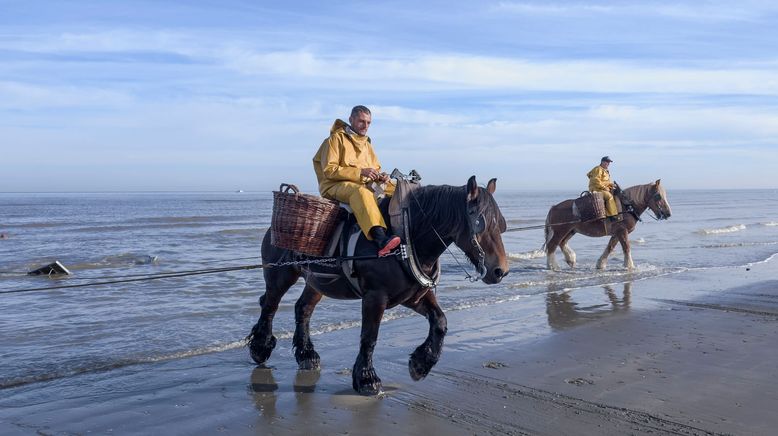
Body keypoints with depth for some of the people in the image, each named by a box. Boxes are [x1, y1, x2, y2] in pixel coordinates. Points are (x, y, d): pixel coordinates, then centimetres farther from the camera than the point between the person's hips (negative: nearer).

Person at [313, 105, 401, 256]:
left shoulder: (366, 143, 21)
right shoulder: (336, 138, -1)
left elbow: (375, 168, 27)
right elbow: (329, 170, -11)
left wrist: (380, 176, 0)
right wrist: (360, 172, -20)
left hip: (363, 185, 8)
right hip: (335, 186, -8)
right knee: (361, 191, -40)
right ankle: (381, 239, -58)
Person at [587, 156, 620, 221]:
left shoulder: (605, 171, 23)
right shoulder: (598, 169, -9)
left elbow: (607, 182, 28)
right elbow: (596, 181, -20)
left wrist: (611, 184, 7)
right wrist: (604, 187, -19)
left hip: (604, 189, 11)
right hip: (597, 190, -11)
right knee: (609, 196, -27)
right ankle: (613, 215, -31)